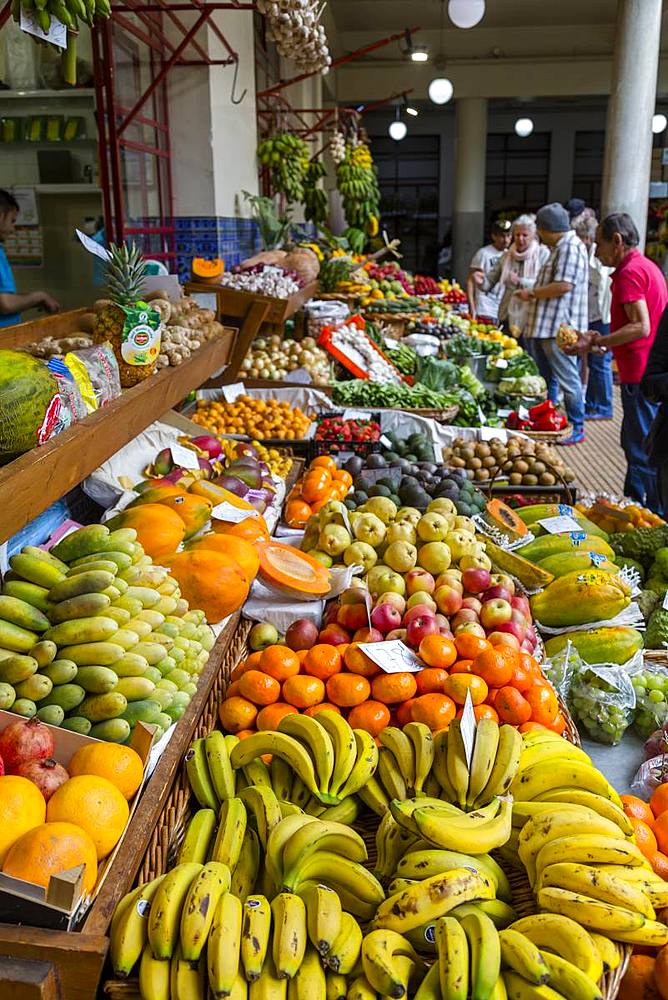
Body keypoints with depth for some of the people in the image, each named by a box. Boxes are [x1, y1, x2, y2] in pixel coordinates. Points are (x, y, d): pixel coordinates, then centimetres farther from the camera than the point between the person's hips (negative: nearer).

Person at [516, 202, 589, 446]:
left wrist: (532, 293, -13)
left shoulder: (571, 248, -15)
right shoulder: (560, 248, 19)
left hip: (559, 328, -11)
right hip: (544, 327, 11)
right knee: (546, 378, 18)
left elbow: (563, 285, -24)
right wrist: (533, 293, 13)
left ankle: (577, 428, 4)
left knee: (568, 381, -4)